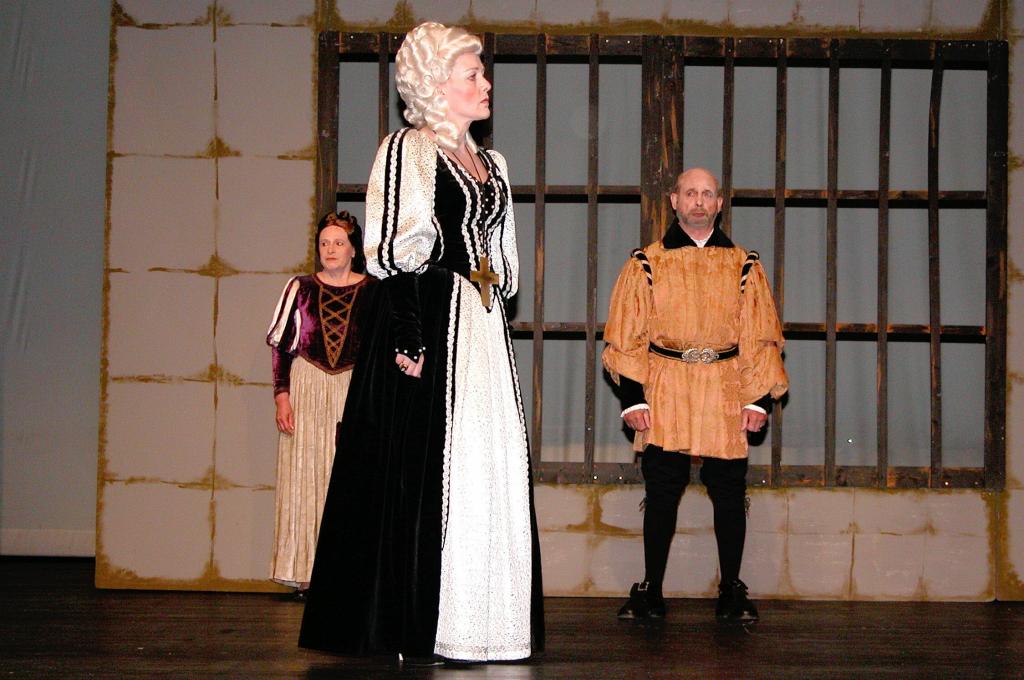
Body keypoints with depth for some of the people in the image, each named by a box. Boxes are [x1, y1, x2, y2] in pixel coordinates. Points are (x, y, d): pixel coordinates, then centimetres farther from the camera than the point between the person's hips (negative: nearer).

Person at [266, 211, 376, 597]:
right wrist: (282, 396, -1)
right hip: (308, 391, 1)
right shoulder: (301, 288, 8)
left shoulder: (373, 291, 4)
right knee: (305, 477, -1)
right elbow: (281, 344, 7)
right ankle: (306, 571, 4)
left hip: (357, 391, -1)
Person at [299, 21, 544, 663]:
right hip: (430, 325, -8)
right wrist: (408, 335, -19)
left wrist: (499, 328, 17)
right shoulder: (408, 149, -4)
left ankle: (478, 619, 13)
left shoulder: (491, 164, 20)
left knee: (491, 464, 5)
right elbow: (395, 250, -12)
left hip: (483, 327, 8)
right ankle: (418, 628, 1)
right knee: (425, 470, -6)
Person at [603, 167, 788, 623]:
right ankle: (651, 591, 12)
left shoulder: (744, 267, 11)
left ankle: (731, 592, 14)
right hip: (664, 397, -1)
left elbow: (761, 338, 8)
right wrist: (631, 397, -5)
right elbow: (626, 336, 3)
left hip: (726, 397, 1)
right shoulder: (646, 264, 7)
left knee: (729, 496, 3)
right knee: (661, 495, 2)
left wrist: (761, 398, -1)